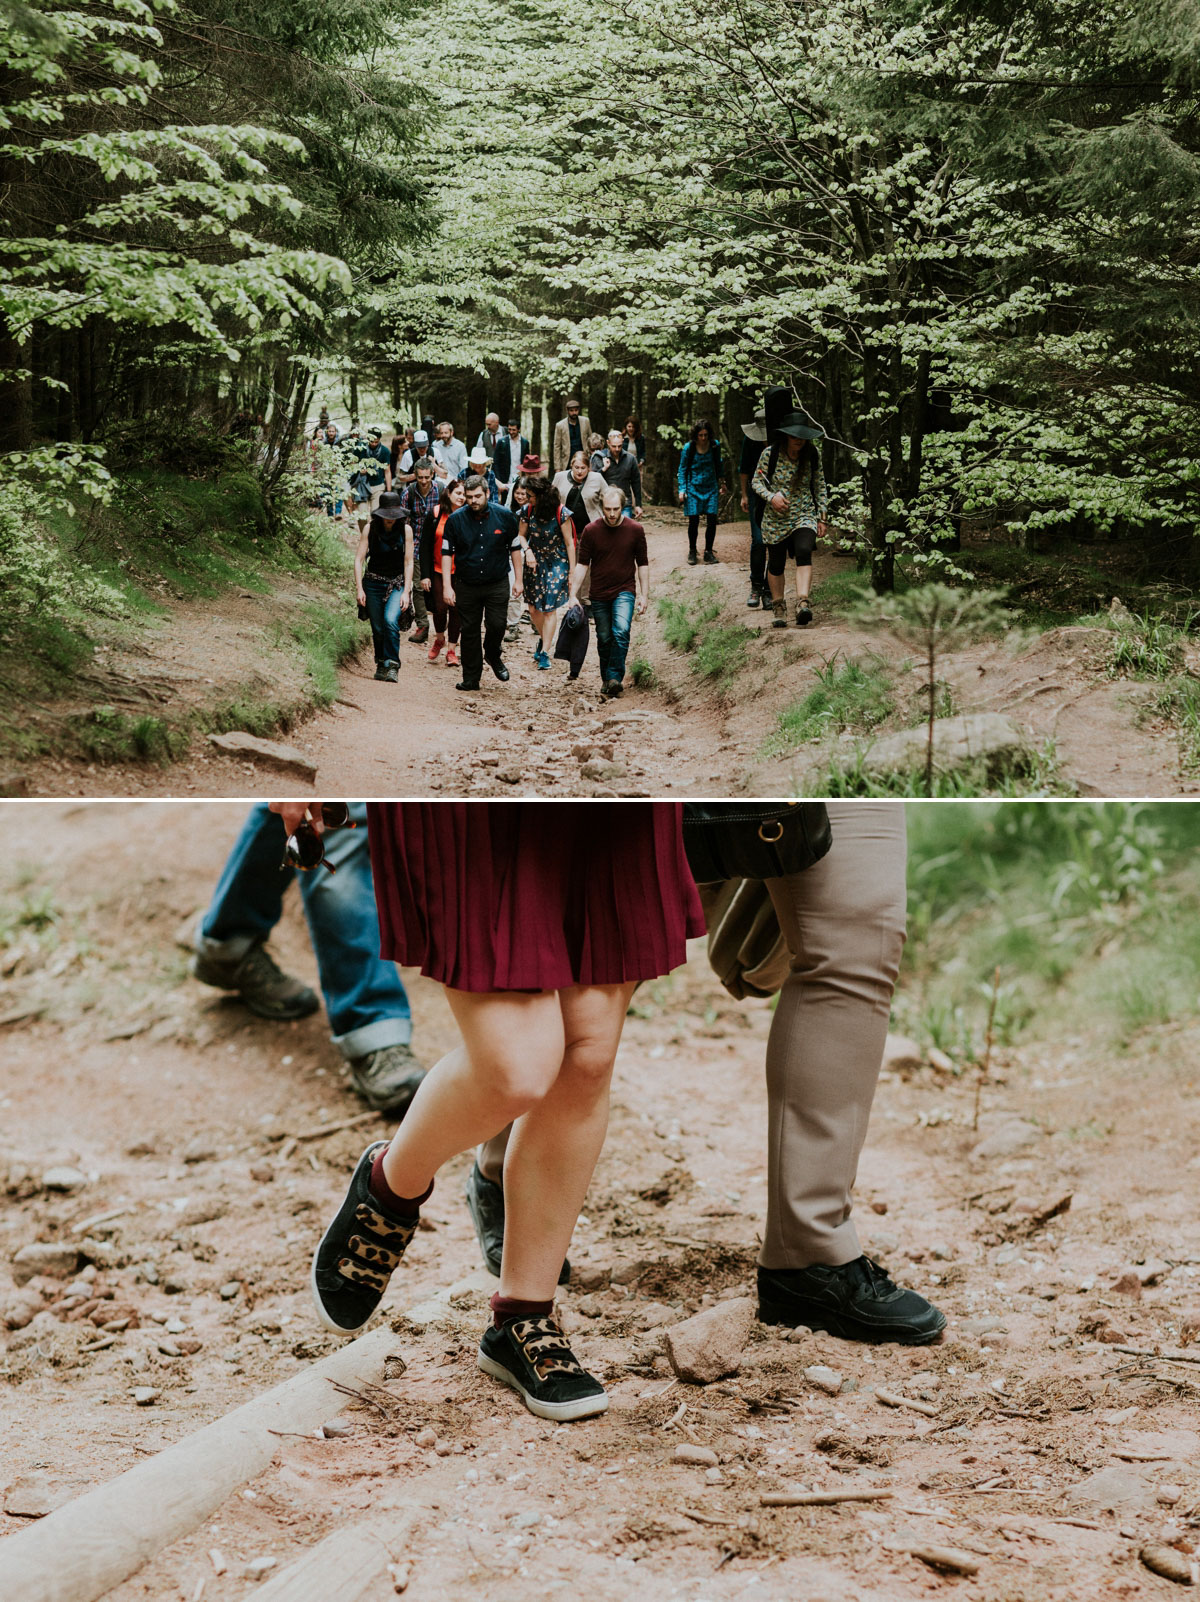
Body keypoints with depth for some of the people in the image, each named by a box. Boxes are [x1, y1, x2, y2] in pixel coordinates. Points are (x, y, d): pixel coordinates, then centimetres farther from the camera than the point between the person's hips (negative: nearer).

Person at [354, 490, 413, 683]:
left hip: (397, 583, -1)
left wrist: (406, 591, -9)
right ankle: (381, 665, 25)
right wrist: (359, 588, -12)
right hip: (374, 583, 1)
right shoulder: (370, 529, -6)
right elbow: (359, 559, -5)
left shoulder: (405, 530, -6)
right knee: (377, 628, 4)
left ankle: (392, 666, -18)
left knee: (390, 620, -24)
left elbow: (408, 562, -3)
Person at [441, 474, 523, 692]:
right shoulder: (455, 520, -4)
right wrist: (447, 586, -6)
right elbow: (446, 553, 0)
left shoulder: (504, 516, -3)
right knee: (469, 632, 4)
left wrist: (517, 579, 7)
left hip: (498, 584, -1)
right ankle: (471, 679, 13)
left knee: (496, 625, -12)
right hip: (466, 585, 1)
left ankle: (492, 656, 21)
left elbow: (515, 548, 7)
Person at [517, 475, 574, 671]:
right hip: (534, 563, 4)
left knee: (549, 609, -8)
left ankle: (545, 652, 0)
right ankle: (544, 639, 35)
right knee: (534, 609, 6)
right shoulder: (528, 511, -4)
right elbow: (522, 535, 10)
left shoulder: (561, 513, -15)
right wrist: (528, 551, -12)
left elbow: (569, 543, -9)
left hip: (556, 564, -4)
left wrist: (572, 572, -8)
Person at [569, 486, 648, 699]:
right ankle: (606, 681, 25)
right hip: (599, 594, 2)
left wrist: (644, 595, 2)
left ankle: (615, 678, -22)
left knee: (621, 631, -24)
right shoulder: (591, 530, -4)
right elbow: (582, 564, 2)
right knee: (604, 639, 8)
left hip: (624, 591, -2)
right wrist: (573, 595, -4)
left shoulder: (635, 530, -3)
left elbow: (642, 564, 6)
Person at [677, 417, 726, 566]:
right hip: (693, 488, -2)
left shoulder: (715, 445, -2)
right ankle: (692, 552, 13)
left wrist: (721, 480, 23)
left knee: (712, 520, -3)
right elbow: (682, 470, -2)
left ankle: (708, 552, 9)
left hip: (711, 487, 2)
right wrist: (682, 490, -7)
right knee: (693, 521, -3)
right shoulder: (688, 448, -9)